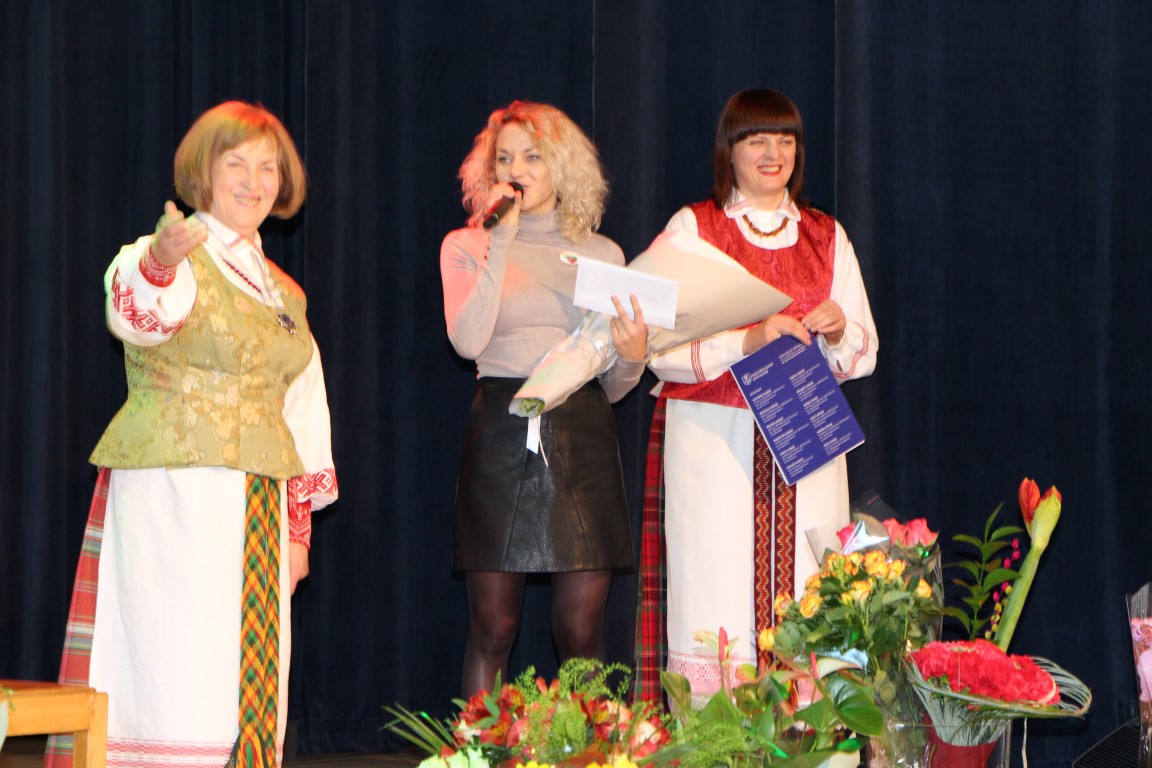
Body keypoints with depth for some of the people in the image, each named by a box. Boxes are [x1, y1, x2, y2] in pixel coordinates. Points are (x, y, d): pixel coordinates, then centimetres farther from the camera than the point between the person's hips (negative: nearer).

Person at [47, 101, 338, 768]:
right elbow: (135, 316, -28)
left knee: (249, 682, 4)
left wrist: (299, 525, 17)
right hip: (171, 495, -7)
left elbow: (303, 412, 23)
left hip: (259, 506, 7)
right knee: (180, 670, -12)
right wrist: (159, 263, -51)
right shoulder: (165, 262, -4)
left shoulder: (285, 294, 20)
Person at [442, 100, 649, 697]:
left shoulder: (602, 254, 16)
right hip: (501, 433, -2)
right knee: (492, 627, -3)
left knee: (581, 630, -3)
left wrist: (633, 356, -5)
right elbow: (468, 340, -10)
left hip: (583, 434, 2)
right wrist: (503, 239, -7)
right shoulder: (467, 246, 9)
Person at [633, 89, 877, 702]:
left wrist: (837, 330, -6)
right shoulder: (692, 228, 7)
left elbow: (865, 353, 16)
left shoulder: (826, 237, 18)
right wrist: (747, 341, -17)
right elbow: (661, 348, -3)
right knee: (717, 599, -10)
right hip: (714, 441, -3)